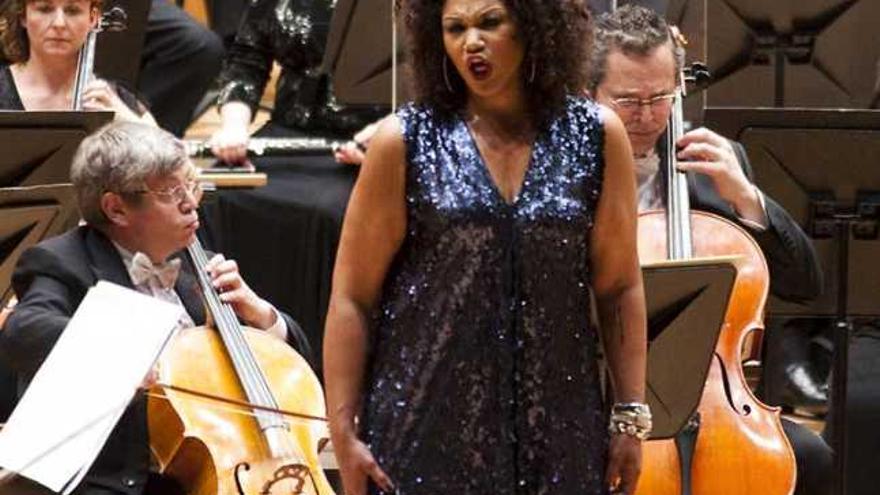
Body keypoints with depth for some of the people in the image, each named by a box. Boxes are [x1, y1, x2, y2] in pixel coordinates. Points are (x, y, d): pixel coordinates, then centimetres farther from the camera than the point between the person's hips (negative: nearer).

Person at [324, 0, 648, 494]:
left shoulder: (595, 136, 3)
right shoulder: (406, 142, -2)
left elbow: (620, 287, 7)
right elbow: (353, 297, -1)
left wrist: (631, 416, 3)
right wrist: (344, 432, -5)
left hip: (558, 436, 1)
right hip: (427, 431, -1)